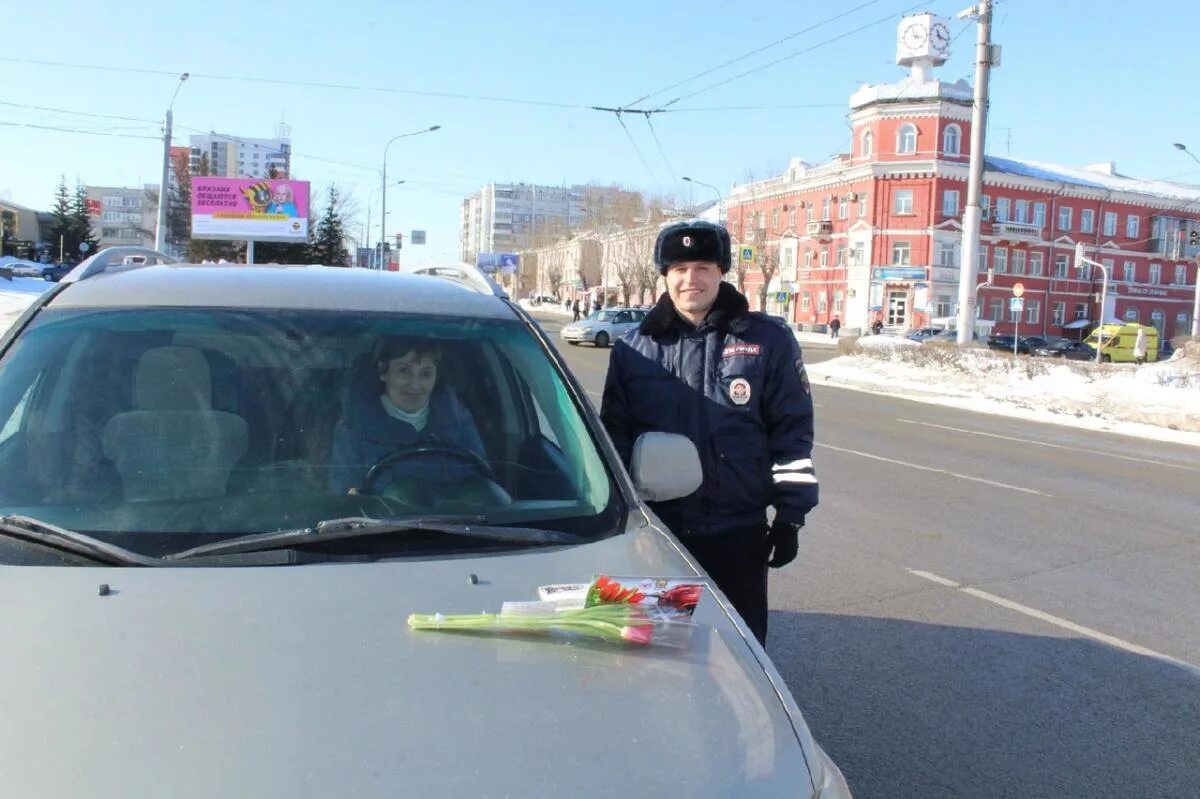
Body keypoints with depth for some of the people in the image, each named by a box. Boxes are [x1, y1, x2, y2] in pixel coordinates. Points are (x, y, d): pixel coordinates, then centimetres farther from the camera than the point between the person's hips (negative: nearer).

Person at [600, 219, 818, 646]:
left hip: (738, 530, -1)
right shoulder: (635, 347, 3)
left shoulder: (768, 341, -3)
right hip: (656, 527, 2)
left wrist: (790, 515, -4)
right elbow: (615, 432, 7)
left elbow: (793, 431, -2)